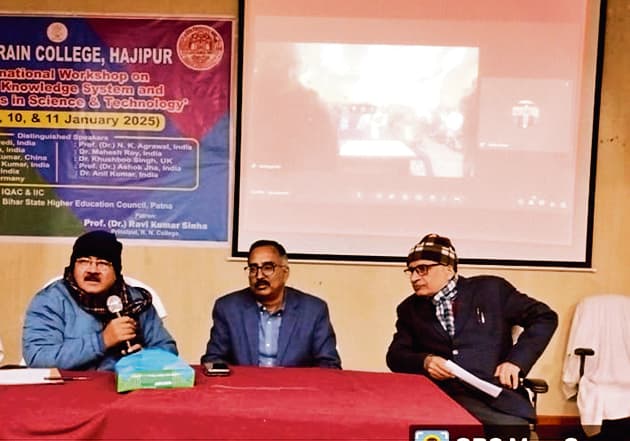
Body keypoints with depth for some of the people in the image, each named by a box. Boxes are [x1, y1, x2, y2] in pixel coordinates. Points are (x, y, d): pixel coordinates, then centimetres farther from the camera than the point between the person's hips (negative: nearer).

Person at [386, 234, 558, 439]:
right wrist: (424, 361, -10)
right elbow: (395, 355, 12)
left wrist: (516, 361, -4)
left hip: (494, 393, -2)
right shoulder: (410, 309, 16)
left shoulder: (491, 288, 8)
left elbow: (545, 317, 8)